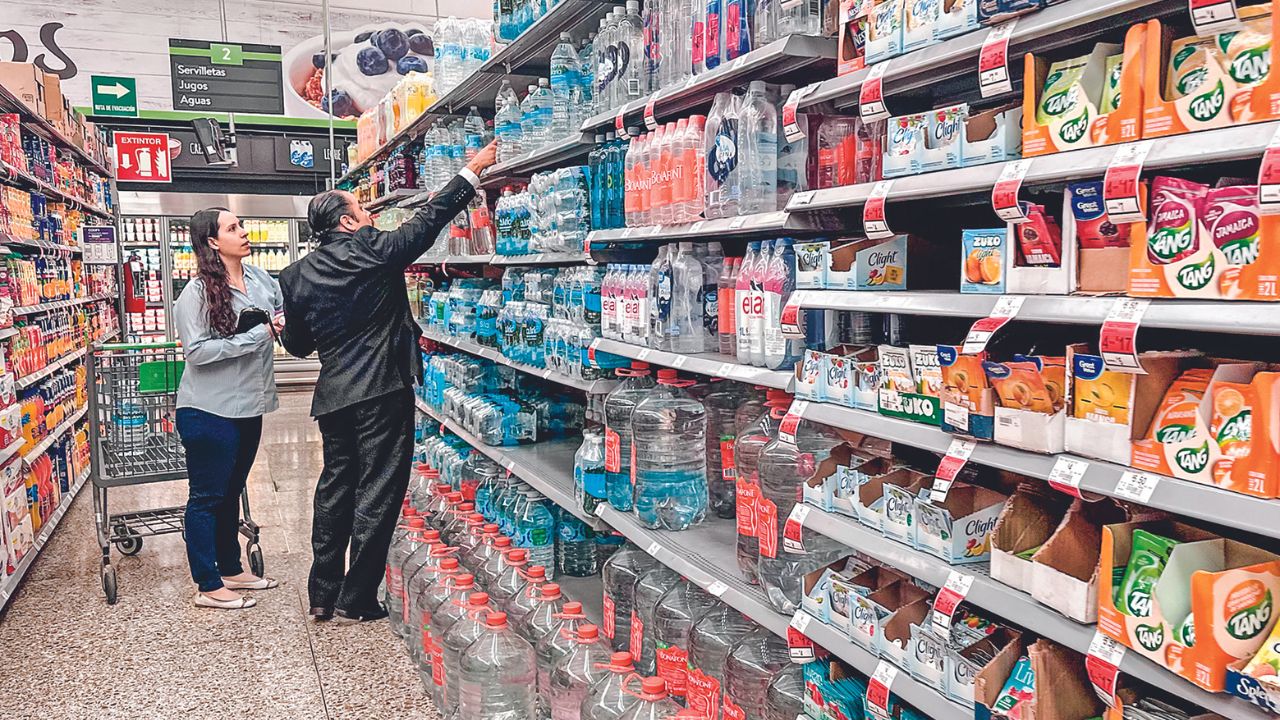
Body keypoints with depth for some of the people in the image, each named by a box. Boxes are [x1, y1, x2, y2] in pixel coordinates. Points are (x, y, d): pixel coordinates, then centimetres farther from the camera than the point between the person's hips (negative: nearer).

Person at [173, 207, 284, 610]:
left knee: (230, 492, 20)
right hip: (210, 411, -7)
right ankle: (208, 587, 17)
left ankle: (231, 570, 34)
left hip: (249, 407, 7)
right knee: (207, 497, 6)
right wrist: (257, 335, -20)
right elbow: (197, 350, -21)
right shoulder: (197, 293, -15)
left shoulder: (261, 279, 3)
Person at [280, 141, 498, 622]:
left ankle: (322, 595, 23)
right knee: (377, 492, 2)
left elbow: (297, 345, 13)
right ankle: (356, 600, 8)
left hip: (333, 397, 6)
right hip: (382, 392, -6)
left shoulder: (296, 276, 6)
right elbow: (429, 219, -4)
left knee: (335, 488, 16)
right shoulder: (373, 250, -9)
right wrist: (472, 171, 5)